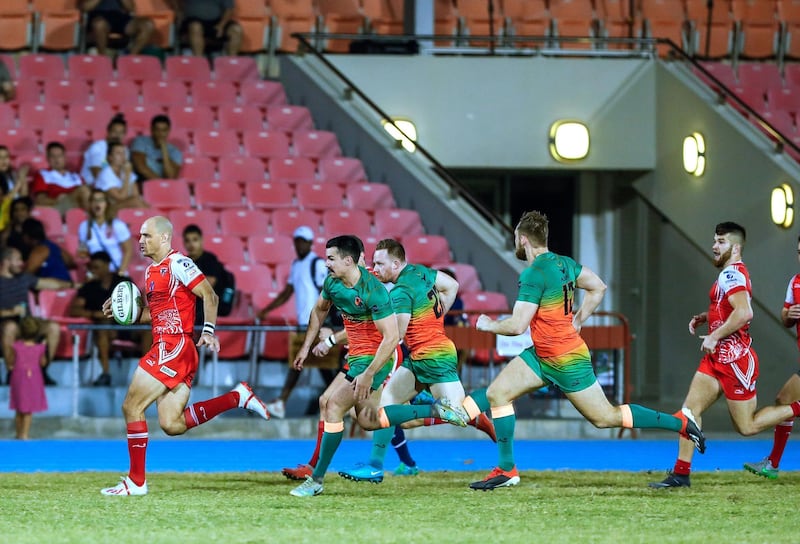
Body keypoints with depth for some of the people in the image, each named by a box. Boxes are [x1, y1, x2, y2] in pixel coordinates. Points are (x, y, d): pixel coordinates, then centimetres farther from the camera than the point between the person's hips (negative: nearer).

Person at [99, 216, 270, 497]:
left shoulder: (177, 263, -9)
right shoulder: (151, 271, 20)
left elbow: (209, 295, -14)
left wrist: (209, 331, -24)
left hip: (174, 348, -10)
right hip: (165, 349, 10)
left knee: (131, 407, -8)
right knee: (172, 424, 4)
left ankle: (136, 481, -2)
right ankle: (238, 397, 10)